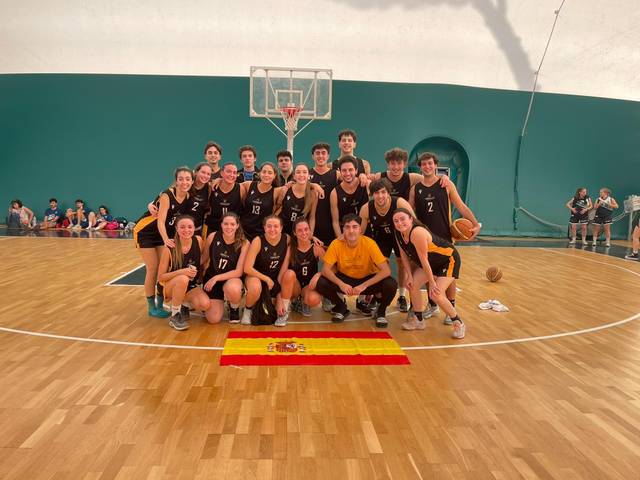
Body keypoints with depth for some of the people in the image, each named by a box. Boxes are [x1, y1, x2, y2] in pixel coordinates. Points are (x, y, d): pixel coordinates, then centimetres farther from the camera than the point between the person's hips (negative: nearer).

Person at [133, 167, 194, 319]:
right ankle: (152, 307, 10)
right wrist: (166, 239, -50)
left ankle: (159, 304, 17)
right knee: (153, 269, -4)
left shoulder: (188, 197, -8)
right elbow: (160, 221, -36)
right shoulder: (167, 195, -28)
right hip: (146, 232, -6)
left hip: (164, 233, 6)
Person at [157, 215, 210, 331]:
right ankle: (174, 316, -15)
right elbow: (160, 277, -16)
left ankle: (183, 306, 9)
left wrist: (196, 272, -7)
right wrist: (182, 271, -29)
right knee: (183, 279, -37)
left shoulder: (198, 241, -10)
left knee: (205, 305, -25)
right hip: (169, 287, -3)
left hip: (190, 286, 3)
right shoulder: (169, 248, -19)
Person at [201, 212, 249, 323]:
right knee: (213, 319, -9)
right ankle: (219, 301, 28)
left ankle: (234, 308, -2)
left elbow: (239, 271, -15)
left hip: (232, 278, -1)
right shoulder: (213, 236, -9)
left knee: (232, 289, -40)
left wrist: (216, 278, -21)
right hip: (211, 277, 2)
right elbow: (203, 259, 4)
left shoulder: (244, 243, -13)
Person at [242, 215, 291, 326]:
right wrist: (267, 279, -19)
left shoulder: (287, 239, -13)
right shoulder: (258, 241, -21)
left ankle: (283, 312, 4)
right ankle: (247, 311, -3)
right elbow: (247, 268, -22)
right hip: (257, 276, -4)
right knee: (255, 288, -37)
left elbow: (284, 266, -10)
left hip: (277, 278, 5)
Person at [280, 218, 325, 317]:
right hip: (294, 287, 0)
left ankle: (302, 303, 6)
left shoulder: (316, 248, -8)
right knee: (289, 273, -32)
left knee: (314, 299, -34)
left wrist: (318, 274, -26)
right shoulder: (290, 249, -10)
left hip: (309, 286, 0)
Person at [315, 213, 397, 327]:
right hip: (345, 278, 1)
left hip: (367, 279, -1)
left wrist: (364, 285, -35)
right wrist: (340, 284, -35)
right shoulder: (336, 244, -18)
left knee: (391, 284, -29)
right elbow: (326, 269, -18)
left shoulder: (369, 243, -23)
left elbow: (386, 271, -26)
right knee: (321, 284, -25)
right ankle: (341, 308, 6)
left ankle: (381, 311, 4)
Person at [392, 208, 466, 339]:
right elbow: (404, 255, 1)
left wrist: (432, 283, -23)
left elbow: (423, 259, -30)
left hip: (449, 259, -8)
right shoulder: (398, 234, -9)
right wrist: (409, 276, -5)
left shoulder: (417, 232, -35)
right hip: (432, 262, 8)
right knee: (413, 285, 0)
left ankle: (458, 324, 4)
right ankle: (418, 320, 19)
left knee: (436, 294, -18)